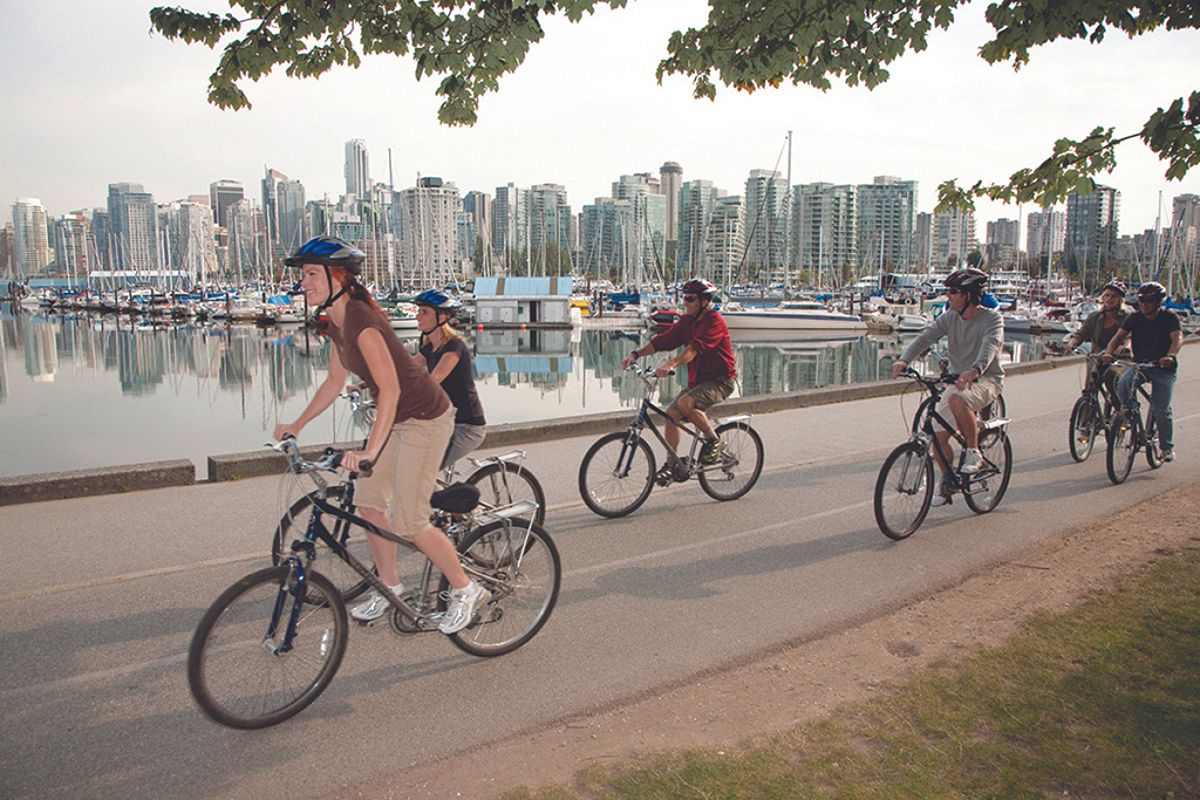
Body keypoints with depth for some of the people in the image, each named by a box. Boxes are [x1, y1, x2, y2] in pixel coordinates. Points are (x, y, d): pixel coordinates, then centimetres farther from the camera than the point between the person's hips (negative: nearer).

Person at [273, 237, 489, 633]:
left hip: (425, 418, -9)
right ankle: (390, 586, 29)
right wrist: (296, 425, 17)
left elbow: (390, 387, -35)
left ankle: (465, 590, 13)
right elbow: (334, 382, 17)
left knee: (409, 522, -5)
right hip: (397, 418, 9)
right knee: (368, 502, 11)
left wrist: (370, 450, -41)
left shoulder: (360, 320, -25)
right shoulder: (337, 322, 5)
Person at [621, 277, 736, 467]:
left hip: (719, 381, -8)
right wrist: (636, 354, -14)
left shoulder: (715, 320, -16)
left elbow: (695, 347, -32)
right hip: (698, 381, 8)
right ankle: (671, 464, 10)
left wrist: (671, 364, -45)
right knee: (671, 414, -2)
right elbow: (663, 340, 0)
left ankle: (714, 442, -9)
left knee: (685, 404, -30)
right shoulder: (687, 320, 7)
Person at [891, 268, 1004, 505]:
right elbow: (925, 337, -11)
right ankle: (947, 481, 19)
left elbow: (990, 344, -31)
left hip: (987, 380, -5)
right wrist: (904, 360, -30)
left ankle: (974, 452, -18)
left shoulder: (992, 318, -13)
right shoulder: (950, 317, 1)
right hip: (958, 380, 5)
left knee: (957, 400, -38)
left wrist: (975, 370, -51)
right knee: (939, 434, -5)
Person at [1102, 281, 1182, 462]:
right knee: (1122, 385, -30)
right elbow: (1119, 336, -6)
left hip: (1163, 368, -3)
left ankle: (1167, 446, 9)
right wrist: (1109, 352, -27)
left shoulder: (1169, 318, -8)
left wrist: (1170, 356, -43)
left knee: (1161, 410, -9)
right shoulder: (1135, 318, 1)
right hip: (1139, 364, 3)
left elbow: (1177, 338, -23)